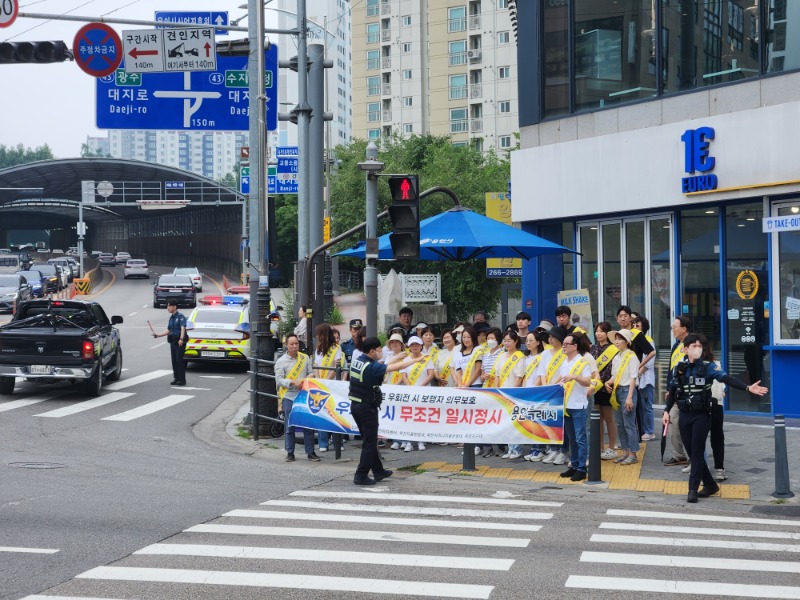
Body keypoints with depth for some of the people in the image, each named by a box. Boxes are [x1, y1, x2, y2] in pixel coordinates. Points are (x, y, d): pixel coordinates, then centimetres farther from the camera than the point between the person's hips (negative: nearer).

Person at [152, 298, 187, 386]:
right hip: (173, 341, 8)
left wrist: (181, 339, -37)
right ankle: (176, 378, 16)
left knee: (179, 360, -8)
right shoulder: (171, 318, 15)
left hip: (180, 341, -8)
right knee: (174, 360, 8)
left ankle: (182, 379, -4)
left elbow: (183, 328, -24)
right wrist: (158, 335, 14)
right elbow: (168, 331, 22)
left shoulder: (180, 317, -10)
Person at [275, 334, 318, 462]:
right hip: (289, 397, -2)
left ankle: (310, 452, 10)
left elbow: (311, 373, 11)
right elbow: (279, 380, -6)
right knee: (290, 427, 2)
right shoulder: (281, 361, 0)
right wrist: (293, 382, -19)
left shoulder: (305, 358, 8)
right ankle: (290, 453, 11)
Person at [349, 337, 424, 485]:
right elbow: (396, 367, -18)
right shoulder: (372, 367, -20)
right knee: (369, 442, 0)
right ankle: (361, 475, 1)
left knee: (370, 440, 18)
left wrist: (399, 357, 17)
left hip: (355, 405, 9)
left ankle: (378, 471, 28)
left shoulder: (357, 360, 3)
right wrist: (415, 360, -6)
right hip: (367, 407, -9)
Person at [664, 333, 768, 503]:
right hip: (685, 416, 4)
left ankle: (693, 489, -3)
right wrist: (667, 411, 12)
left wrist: (748, 388, -32)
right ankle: (710, 484, 23)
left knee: (697, 453, -6)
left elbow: (726, 378, -19)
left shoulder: (707, 367, -7)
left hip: (702, 416, -4)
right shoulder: (679, 368, 4)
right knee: (691, 453, 8)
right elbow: (673, 391, 14)